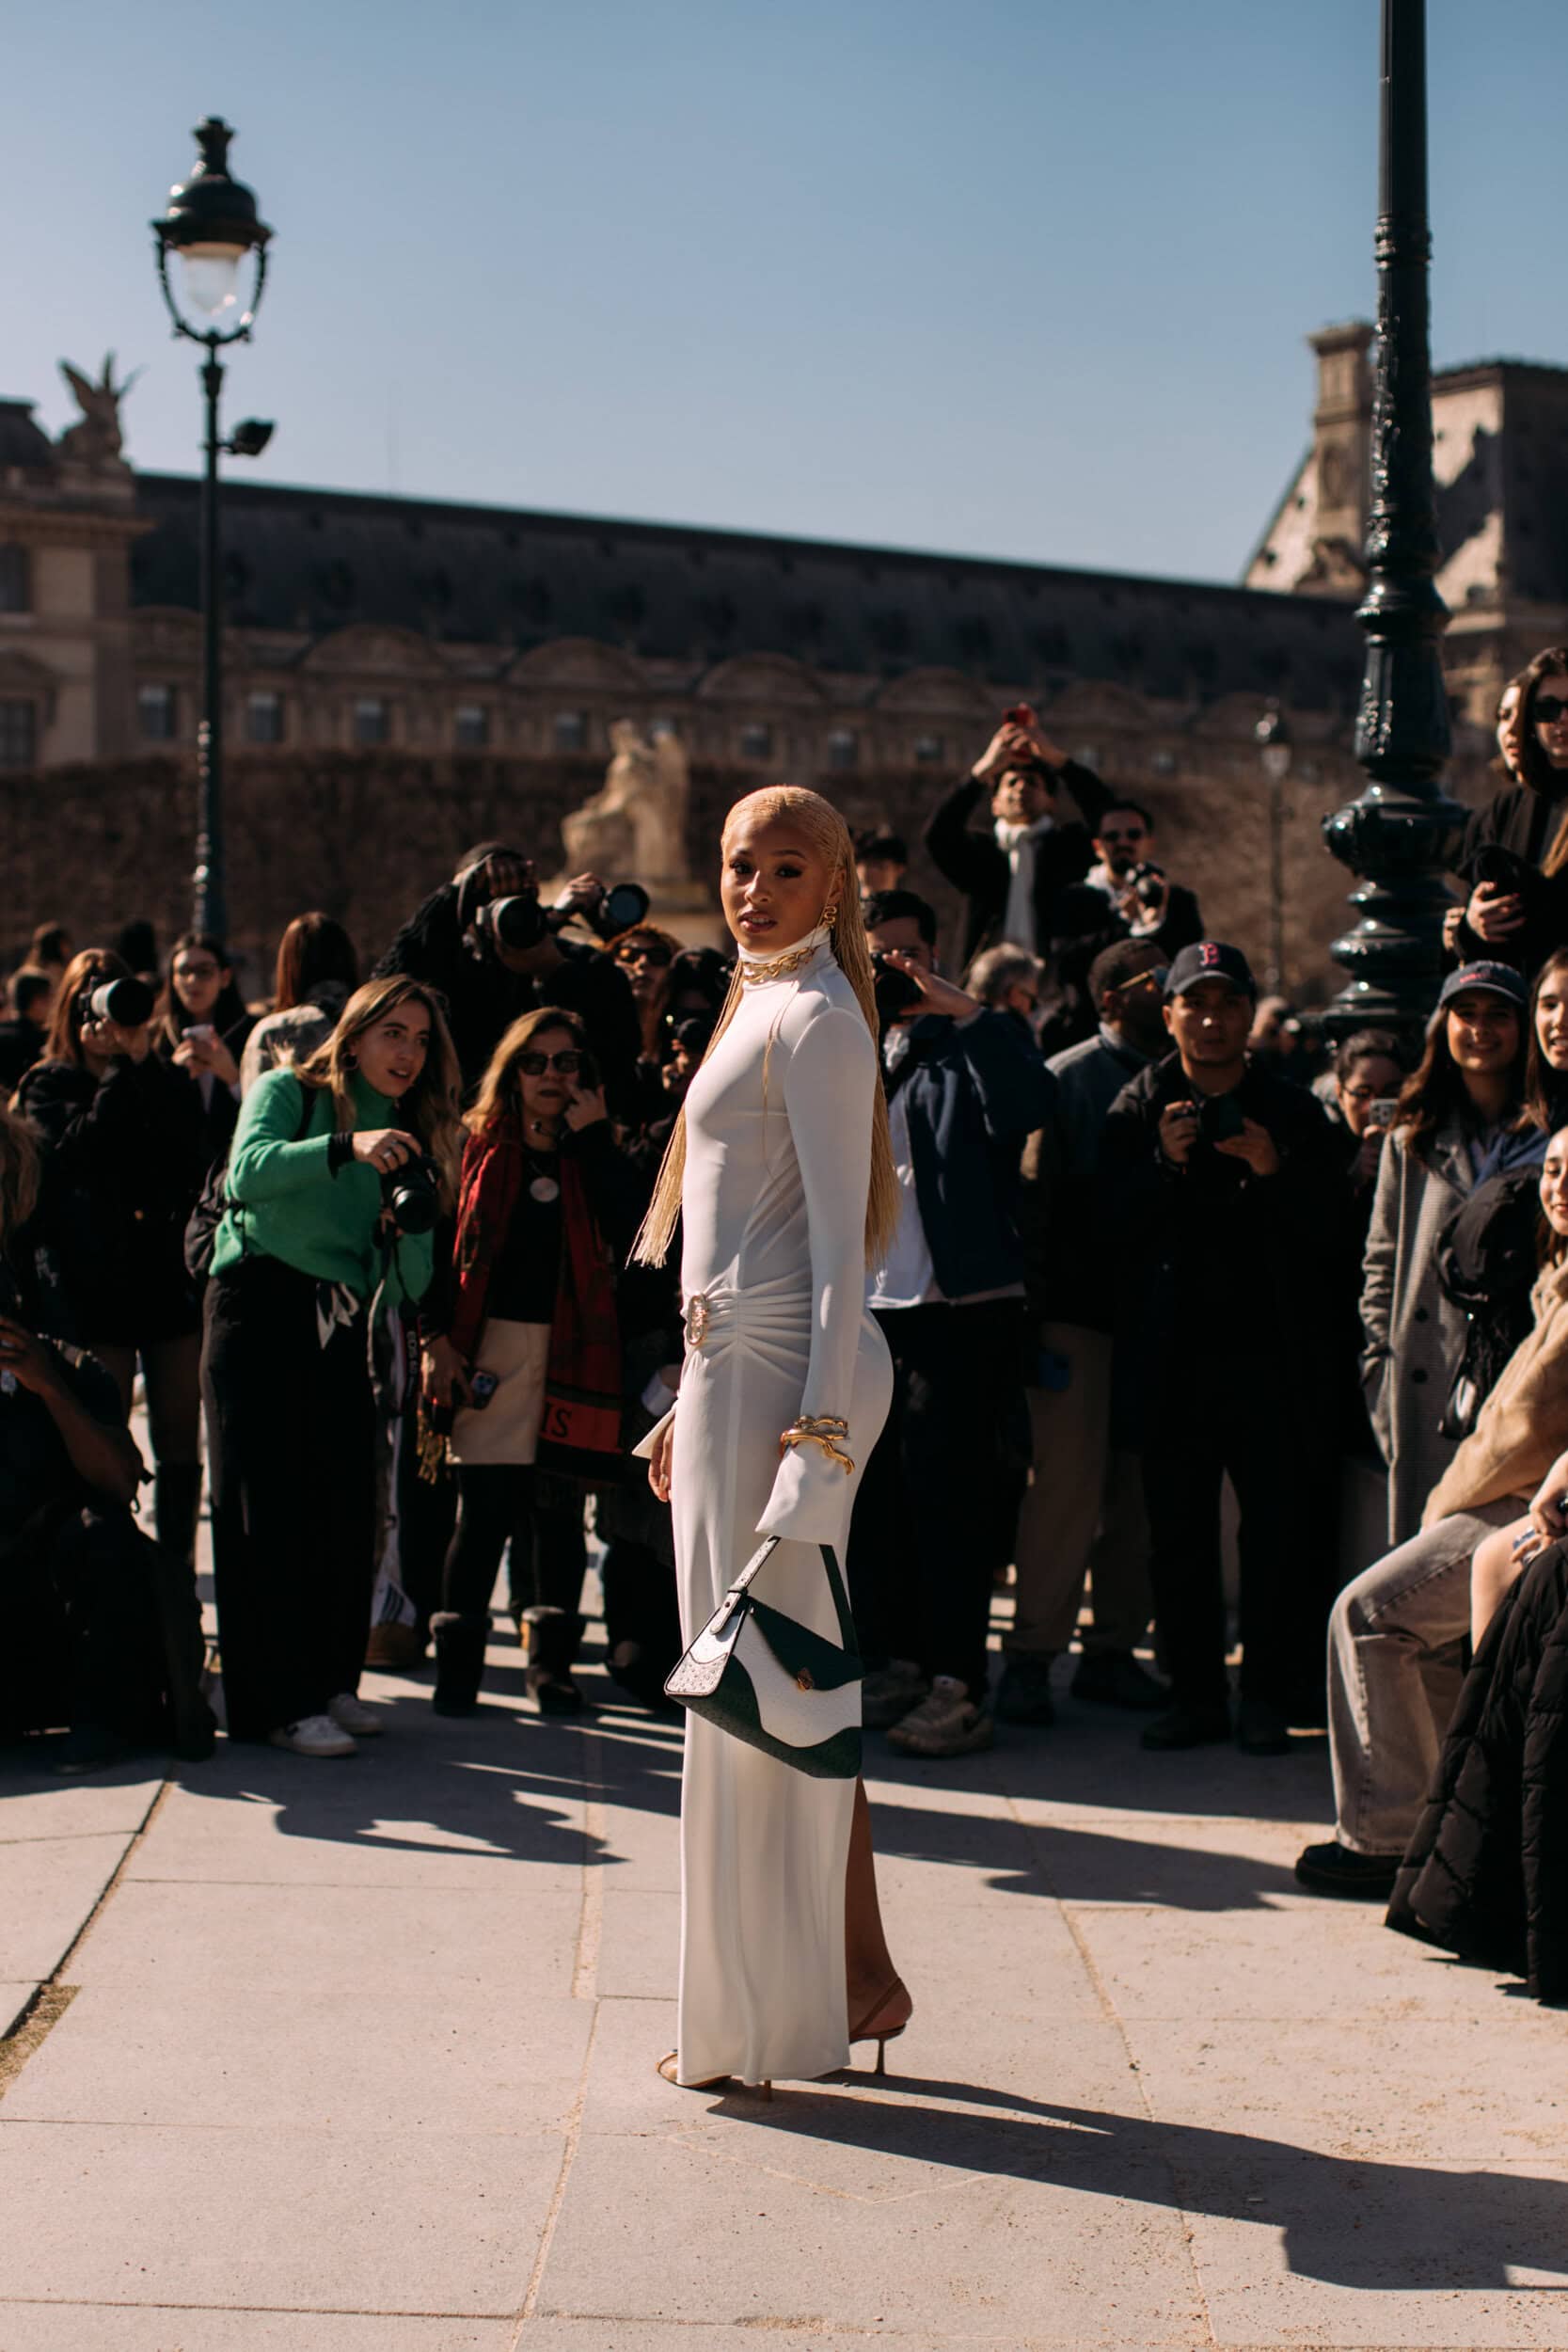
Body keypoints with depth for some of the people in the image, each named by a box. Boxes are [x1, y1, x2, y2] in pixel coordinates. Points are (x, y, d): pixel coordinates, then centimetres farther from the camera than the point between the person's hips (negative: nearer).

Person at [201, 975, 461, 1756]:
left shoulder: (407, 1136, 16)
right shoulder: (288, 1094, 4)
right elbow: (249, 1171, -19)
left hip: (337, 1328, 5)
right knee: (269, 1508, -6)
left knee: (345, 1508, -2)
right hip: (260, 1308, -5)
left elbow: (403, 1288, 10)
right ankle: (277, 1702, -5)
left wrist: (413, 1223, -10)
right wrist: (345, 1149, -31)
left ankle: (328, 1683, 11)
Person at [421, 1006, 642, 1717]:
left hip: (574, 1351, 1)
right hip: (490, 1349, -1)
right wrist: (438, 1338, -4)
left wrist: (594, 1137, -9)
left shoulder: (593, 1155, 7)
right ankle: (457, 1658, 8)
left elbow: (631, 1231, -11)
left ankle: (552, 1660, 15)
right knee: (486, 1508, -3)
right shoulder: (480, 1145, 7)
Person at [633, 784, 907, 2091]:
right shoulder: (763, 1005, 19)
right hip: (732, 1367, 10)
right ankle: (858, 1979, 20)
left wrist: (823, 1423, -22)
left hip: (782, 1369, -10)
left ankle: (769, 2018, 4)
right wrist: (694, 1400, 21)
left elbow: (841, 1240, -16)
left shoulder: (815, 1016, -10)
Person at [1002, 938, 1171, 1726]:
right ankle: (1030, 1657, 1)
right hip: (1078, 1312, -5)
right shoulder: (1067, 1078, 1)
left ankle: (1112, 1652, 14)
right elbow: (1032, 1196, -4)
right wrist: (1034, 1317, -9)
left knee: (1139, 1485, 5)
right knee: (1067, 1480, -7)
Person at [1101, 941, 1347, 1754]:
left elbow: (1323, 1232, 1)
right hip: (1172, 1354, 1)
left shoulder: (1293, 1112, 8)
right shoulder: (1137, 1109, 8)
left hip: (1270, 1351, 0)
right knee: (1177, 1527, 1)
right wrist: (1164, 1164, -17)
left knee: (1278, 1526, -2)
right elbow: (1113, 1223, -2)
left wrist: (1273, 1171, -15)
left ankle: (1268, 1693, 7)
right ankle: (1195, 1692, 10)